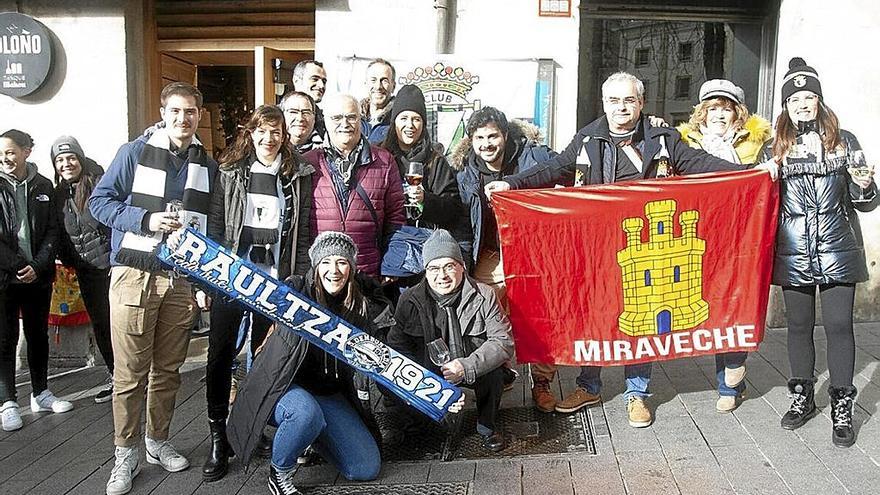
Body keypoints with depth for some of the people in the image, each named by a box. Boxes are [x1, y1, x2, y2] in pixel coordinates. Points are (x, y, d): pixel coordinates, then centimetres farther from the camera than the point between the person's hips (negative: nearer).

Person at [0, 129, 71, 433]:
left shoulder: (43, 186, 6)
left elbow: (52, 231, 3)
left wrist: (37, 266, -9)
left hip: (38, 275, 3)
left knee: (38, 335, 12)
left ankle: (40, 393, 23)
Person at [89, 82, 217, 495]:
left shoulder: (206, 165, 12)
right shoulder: (135, 152, 0)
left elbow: (213, 224, 18)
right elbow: (99, 201, 0)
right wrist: (146, 220, -14)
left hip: (182, 279, 4)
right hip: (134, 275, -3)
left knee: (168, 370, 11)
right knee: (130, 372, 0)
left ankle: (157, 442, 28)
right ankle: (125, 455, 13)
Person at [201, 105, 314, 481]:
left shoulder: (299, 176, 5)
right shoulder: (230, 172, 6)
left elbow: (303, 233, 4)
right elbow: (215, 225, 6)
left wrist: (299, 281, -2)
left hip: (276, 280, 0)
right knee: (220, 354, 1)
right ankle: (218, 439, 12)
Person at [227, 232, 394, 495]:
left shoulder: (363, 305, -6)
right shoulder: (296, 291, -16)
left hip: (329, 393, 5)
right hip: (285, 387, -4)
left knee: (368, 468, 0)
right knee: (306, 413, -41)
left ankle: (310, 436, 26)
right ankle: (280, 473, -8)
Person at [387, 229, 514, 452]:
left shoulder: (484, 296, -12)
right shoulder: (410, 300, -9)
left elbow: (503, 341, -17)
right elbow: (397, 345, -8)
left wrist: (466, 367, -32)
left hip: (476, 370, -1)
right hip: (429, 373, 2)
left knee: (494, 372, -32)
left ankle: (487, 426, -1)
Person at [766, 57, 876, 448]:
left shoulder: (844, 141, 5)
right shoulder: (776, 149, 7)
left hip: (838, 251, -1)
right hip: (793, 253, 1)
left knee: (838, 325, -1)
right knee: (799, 326, 10)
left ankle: (841, 408, 11)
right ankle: (803, 397, 26)